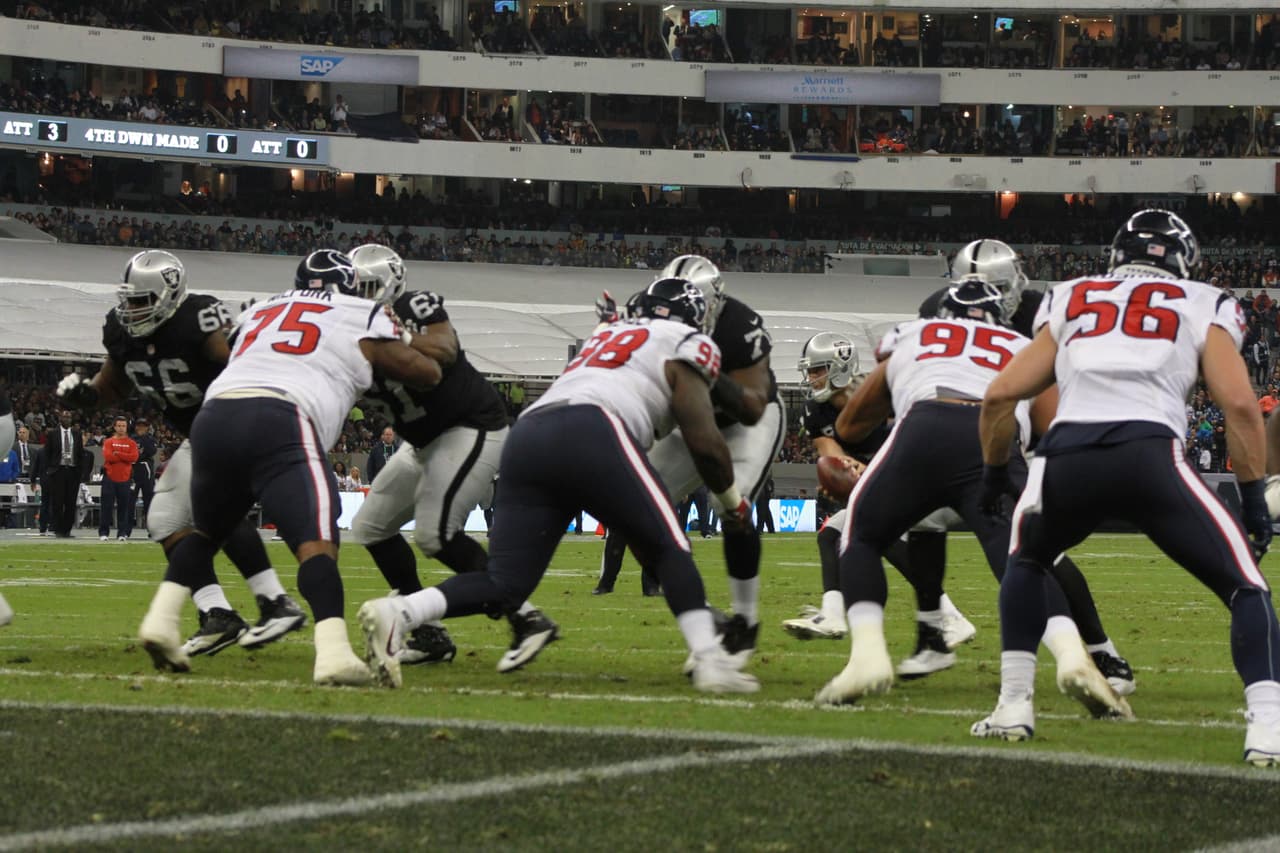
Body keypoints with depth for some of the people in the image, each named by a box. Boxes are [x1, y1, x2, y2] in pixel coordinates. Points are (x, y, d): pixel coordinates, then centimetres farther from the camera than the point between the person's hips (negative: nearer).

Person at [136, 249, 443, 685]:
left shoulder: (259, 311, 31)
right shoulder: (361, 318, 19)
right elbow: (427, 373, 26)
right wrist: (405, 341, 46)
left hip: (213, 417, 5)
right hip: (279, 424, -5)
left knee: (206, 531, 27)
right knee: (316, 542, -13)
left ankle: (161, 619, 10)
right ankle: (333, 652, -32)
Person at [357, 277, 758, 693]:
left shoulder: (608, 335, 38)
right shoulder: (684, 345, 18)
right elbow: (705, 443, 12)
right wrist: (734, 502, 25)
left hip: (526, 436, 6)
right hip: (591, 433, -6)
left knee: (504, 585, 1)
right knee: (668, 549, 5)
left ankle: (396, 613, -20)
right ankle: (709, 662, -7)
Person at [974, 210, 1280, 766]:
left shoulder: (1070, 305, 30)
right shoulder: (1202, 309, 22)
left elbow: (1000, 396, 25)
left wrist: (994, 474, 40)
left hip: (1066, 455, 3)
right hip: (1150, 454, -3)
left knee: (1026, 563, 34)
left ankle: (1014, 707, 27)